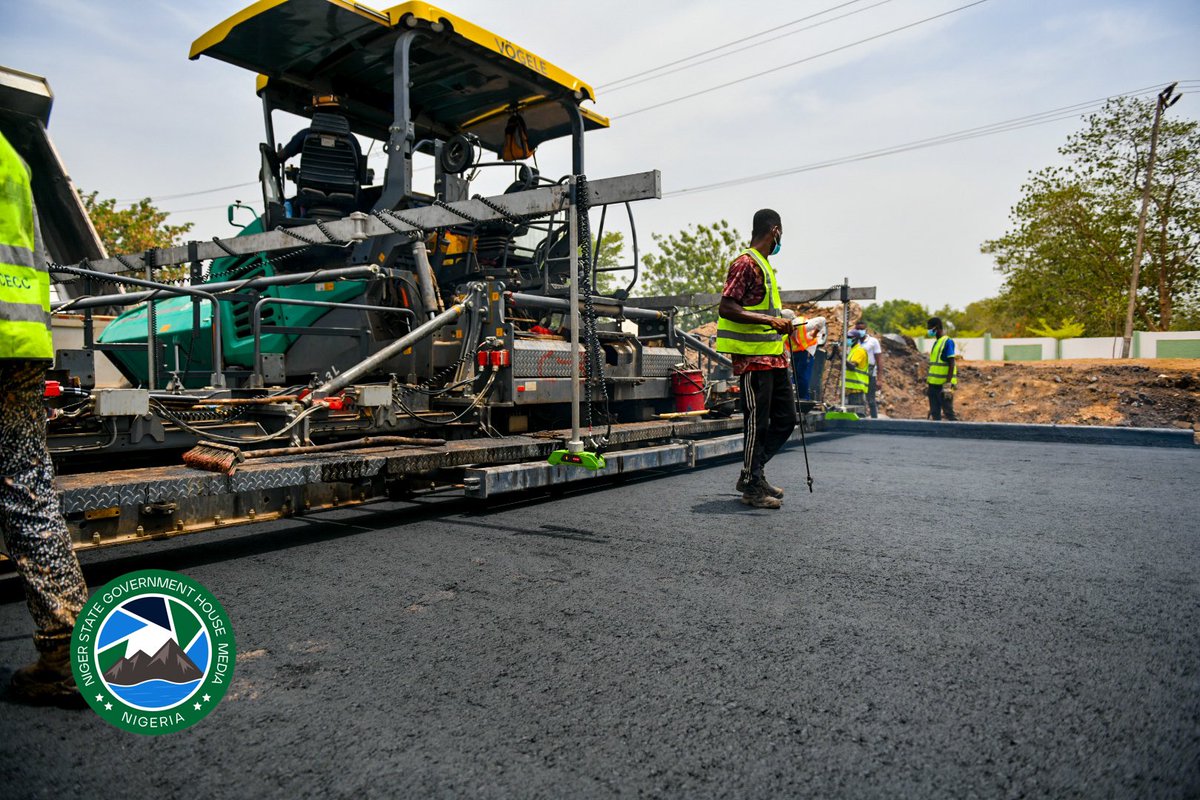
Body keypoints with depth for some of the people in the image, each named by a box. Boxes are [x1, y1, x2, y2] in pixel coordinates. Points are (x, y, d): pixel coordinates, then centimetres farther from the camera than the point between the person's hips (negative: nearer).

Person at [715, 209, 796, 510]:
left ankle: (752, 474, 23)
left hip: (772, 357, 10)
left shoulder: (764, 264, 21)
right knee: (757, 423, -3)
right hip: (753, 358, -10)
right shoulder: (745, 263, -11)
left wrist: (779, 321, 19)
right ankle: (752, 486, 9)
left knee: (785, 419, 12)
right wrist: (769, 320, -25)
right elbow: (726, 308, -21)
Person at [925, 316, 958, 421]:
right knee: (934, 413, 9)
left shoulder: (947, 342, -10)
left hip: (943, 385, -8)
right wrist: (928, 381, 19)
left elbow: (952, 364, -16)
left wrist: (948, 384, -21)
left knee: (948, 412, -5)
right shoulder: (936, 342, 15)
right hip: (934, 384, 9)